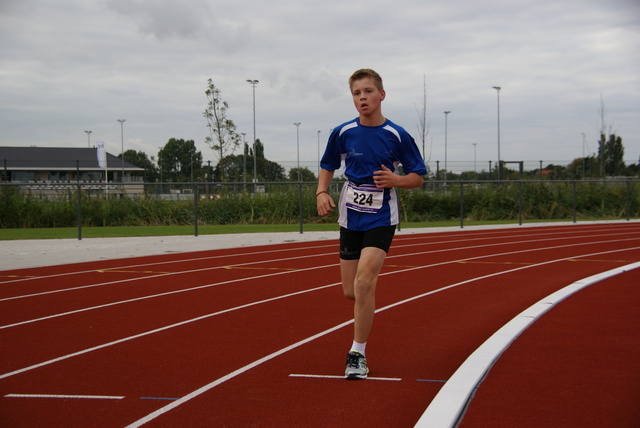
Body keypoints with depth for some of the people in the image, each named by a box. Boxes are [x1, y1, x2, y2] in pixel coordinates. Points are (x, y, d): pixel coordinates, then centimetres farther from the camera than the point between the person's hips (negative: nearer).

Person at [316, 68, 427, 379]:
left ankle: (358, 354, -8)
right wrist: (322, 192, -3)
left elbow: (418, 177, 2)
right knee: (350, 291, 5)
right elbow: (328, 166, 15)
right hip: (350, 217, 3)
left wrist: (395, 180, -18)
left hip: (381, 217, -3)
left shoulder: (397, 136, -6)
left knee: (363, 282, -19)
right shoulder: (342, 133, 0)